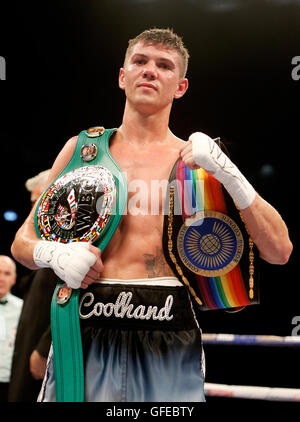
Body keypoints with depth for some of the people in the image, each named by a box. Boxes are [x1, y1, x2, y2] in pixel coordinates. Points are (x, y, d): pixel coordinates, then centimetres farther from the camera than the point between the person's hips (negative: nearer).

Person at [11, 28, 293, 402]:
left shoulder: (198, 159, 7)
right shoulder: (82, 147, 10)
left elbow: (279, 251, -2)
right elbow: (22, 241, 14)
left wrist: (226, 171, -12)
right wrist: (54, 254, -8)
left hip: (170, 343, -1)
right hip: (87, 332, 1)